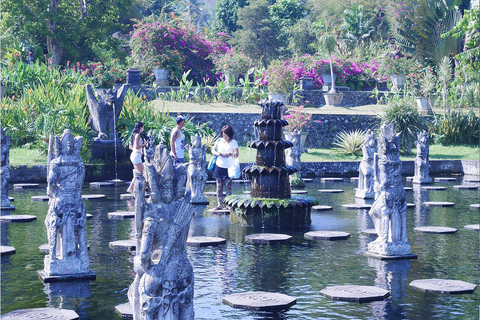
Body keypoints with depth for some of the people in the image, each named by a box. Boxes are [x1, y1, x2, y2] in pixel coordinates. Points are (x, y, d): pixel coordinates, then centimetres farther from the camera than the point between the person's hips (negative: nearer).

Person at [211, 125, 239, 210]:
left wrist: (230, 154, -27)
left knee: (228, 186, -3)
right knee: (219, 186, 4)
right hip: (219, 166, 3)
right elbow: (213, 150, 14)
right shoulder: (219, 140, 8)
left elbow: (237, 154, -9)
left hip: (228, 168, -3)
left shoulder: (233, 142, -2)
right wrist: (217, 153, -7)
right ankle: (219, 205, 9)